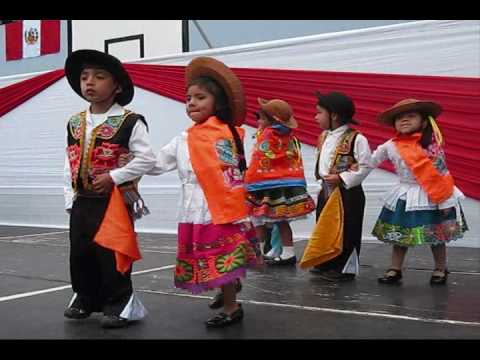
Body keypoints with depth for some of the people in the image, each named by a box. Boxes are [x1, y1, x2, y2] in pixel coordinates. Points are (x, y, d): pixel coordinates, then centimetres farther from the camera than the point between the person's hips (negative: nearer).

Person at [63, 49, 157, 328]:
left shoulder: (130, 122, -10)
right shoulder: (74, 124, 9)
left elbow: (147, 159, -14)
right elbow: (70, 165, 13)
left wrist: (113, 176, -18)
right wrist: (70, 198, 8)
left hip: (114, 201, -6)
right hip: (82, 202, 6)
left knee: (111, 255, -2)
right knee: (80, 253, 14)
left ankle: (120, 302, 14)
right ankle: (86, 298, 31)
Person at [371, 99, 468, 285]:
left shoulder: (431, 144, -14)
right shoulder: (390, 146, -4)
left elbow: (441, 171, -12)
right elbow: (371, 161, 7)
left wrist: (445, 200, -12)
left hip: (431, 197, -3)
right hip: (405, 197, 3)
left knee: (436, 236, 10)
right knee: (400, 235, 10)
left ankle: (440, 270, 28)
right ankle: (395, 270, 22)